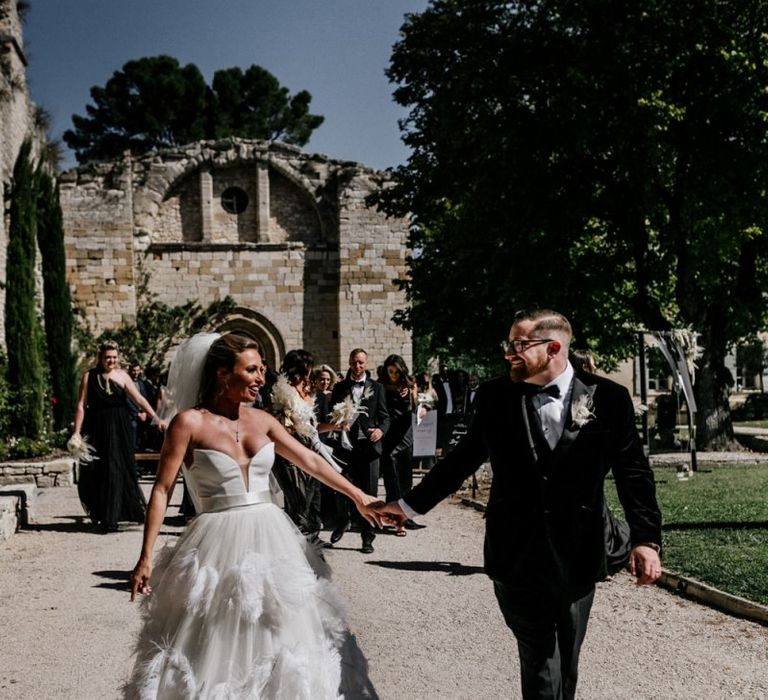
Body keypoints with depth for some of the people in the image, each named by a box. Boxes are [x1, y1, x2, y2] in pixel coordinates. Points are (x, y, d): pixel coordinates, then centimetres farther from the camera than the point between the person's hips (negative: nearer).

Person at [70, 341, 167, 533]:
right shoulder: (89, 376, -1)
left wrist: (156, 418, -15)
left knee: (117, 471, 1)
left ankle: (110, 518, 10)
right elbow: (81, 405, -1)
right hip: (96, 429, 0)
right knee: (95, 473, 3)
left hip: (119, 429, 0)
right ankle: (100, 516, 21)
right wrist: (77, 432, -6)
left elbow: (139, 399, -5)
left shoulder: (122, 375, 1)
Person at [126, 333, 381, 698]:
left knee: (273, 638, 12)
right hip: (219, 545, -5)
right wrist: (146, 558, -13)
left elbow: (311, 461, 12)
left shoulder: (261, 420, 6)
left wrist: (357, 496, 12)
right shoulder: (189, 422, -8)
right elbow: (162, 490, -8)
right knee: (216, 646, 3)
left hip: (270, 539, 5)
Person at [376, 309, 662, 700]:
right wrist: (411, 504, 13)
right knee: (539, 663, 2)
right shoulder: (495, 396, 1)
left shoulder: (607, 398, -3)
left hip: (577, 558, 0)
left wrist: (646, 538, -9)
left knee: (566, 661, 14)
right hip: (517, 557, 0)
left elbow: (632, 471, -1)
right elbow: (463, 458, 10)